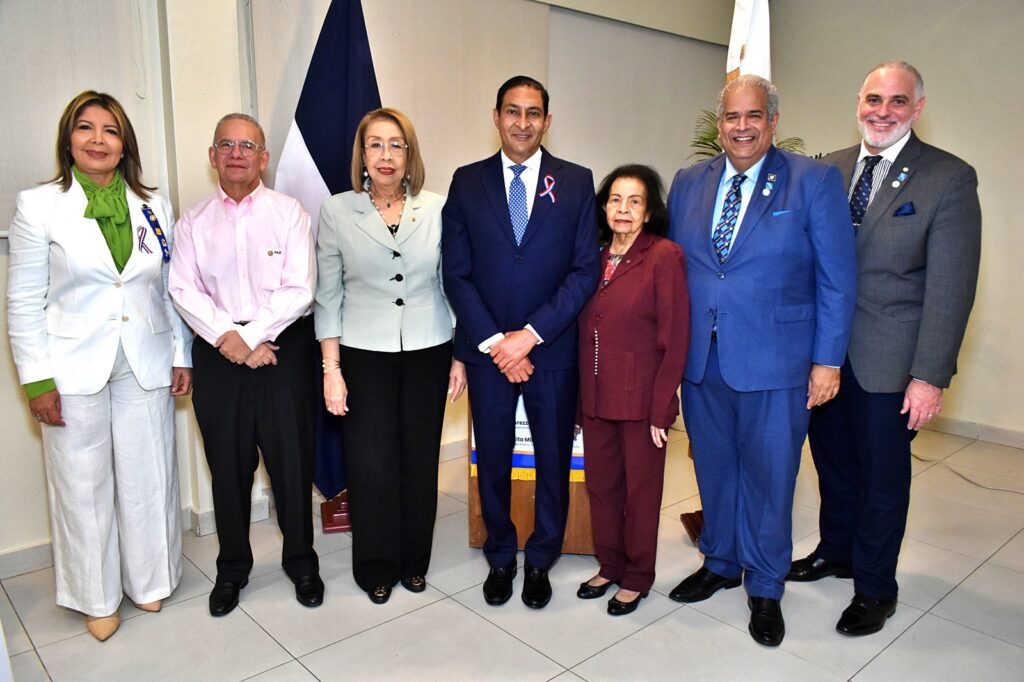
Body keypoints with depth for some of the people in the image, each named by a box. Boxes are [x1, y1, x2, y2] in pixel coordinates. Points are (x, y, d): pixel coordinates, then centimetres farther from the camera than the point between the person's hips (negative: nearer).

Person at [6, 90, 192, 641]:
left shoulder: (155, 208, 6)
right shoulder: (38, 206, -2)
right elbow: (23, 301, -3)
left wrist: (182, 357, 5)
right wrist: (37, 380, -7)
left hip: (145, 367, 2)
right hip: (75, 370, -2)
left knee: (148, 479, 10)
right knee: (84, 487, 8)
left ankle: (149, 581, 31)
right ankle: (97, 597, 27)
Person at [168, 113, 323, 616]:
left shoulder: (288, 213, 0)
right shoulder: (194, 221, 9)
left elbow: (299, 289, -7)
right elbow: (183, 288, 2)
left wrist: (254, 336, -13)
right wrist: (225, 335, -12)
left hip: (281, 347, -2)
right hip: (216, 350, 2)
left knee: (291, 460, 3)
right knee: (227, 465, 10)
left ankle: (301, 562, 23)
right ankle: (232, 568, 28)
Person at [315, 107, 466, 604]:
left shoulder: (437, 209, 1)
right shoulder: (336, 211, -1)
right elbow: (327, 296, 0)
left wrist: (459, 356, 3)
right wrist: (331, 368, -4)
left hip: (427, 352, 1)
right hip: (364, 354, -1)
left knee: (420, 459, 8)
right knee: (370, 463, 2)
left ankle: (414, 561, 30)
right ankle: (376, 567, 25)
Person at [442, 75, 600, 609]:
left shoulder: (576, 182, 1)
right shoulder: (467, 182, 3)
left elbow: (585, 271, -5)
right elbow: (455, 273, -1)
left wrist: (530, 334, -14)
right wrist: (493, 342, -11)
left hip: (552, 349, 0)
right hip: (486, 350, 1)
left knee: (554, 462, 11)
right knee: (492, 461, 13)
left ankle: (540, 560, 33)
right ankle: (499, 558, 34)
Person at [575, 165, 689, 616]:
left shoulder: (664, 256, -10)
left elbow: (675, 339, -12)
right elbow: (584, 330, 10)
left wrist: (660, 409, -13)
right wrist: (582, 393, 6)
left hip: (641, 399, -5)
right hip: (595, 396, 5)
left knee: (641, 490, 11)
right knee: (600, 485, 16)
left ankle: (637, 576, 30)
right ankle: (610, 565, 36)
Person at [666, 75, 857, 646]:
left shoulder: (816, 181, -4)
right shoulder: (688, 184, 8)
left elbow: (838, 278, -4)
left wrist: (828, 360, -8)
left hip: (775, 362, -3)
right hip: (700, 360, 4)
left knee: (769, 476, 9)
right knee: (714, 469, 17)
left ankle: (766, 588, 30)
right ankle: (719, 564, 38)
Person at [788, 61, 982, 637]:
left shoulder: (949, 179, -8)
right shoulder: (830, 169, 6)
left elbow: (950, 287, -11)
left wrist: (930, 376, -15)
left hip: (888, 361, -4)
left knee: (882, 474, 10)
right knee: (833, 459, 19)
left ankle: (875, 588, 30)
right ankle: (836, 551, 43)